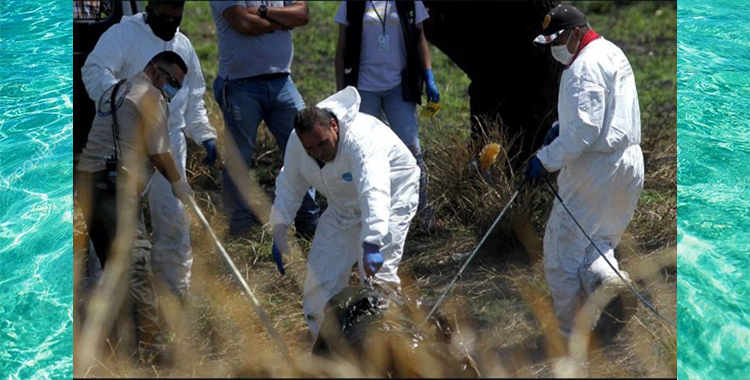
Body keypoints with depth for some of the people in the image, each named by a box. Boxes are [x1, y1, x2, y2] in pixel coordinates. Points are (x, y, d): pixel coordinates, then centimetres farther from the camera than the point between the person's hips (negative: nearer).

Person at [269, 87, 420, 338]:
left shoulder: (360, 140, -39)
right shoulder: (296, 143, -17)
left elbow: (374, 194, -52)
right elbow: (289, 186, 1)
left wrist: (372, 245, -63)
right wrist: (279, 229, -11)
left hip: (391, 194, -7)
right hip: (344, 208, 7)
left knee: (377, 274, -21)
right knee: (322, 270, 1)